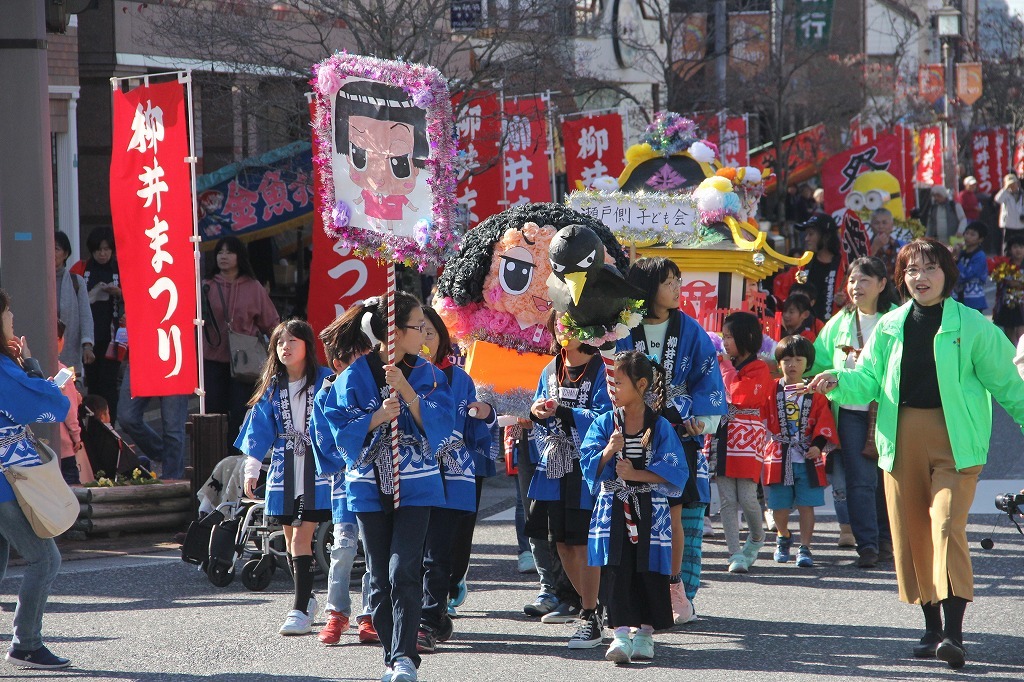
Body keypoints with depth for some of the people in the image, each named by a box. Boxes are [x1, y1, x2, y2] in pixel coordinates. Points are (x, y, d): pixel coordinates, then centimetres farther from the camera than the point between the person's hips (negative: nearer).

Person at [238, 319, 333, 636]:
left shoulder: (325, 381, -3)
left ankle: (301, 610, -15)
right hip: (284, 471, 5)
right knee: (291, 538, 10)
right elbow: (260, 431, 14)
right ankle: (306, 600, 27)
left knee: (301, 537, -13)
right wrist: (251, 469, 9)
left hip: (317, 469, -5)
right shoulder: (272, 387, 11)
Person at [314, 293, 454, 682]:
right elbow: (341, 430, -5)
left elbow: (441, 426, -8)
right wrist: (379, 417, -20)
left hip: (415, 486, -1)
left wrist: (407, 391, -18)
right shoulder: (355, 376, -1)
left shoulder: (427, 375, 3)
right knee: (379, 575, 4)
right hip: (369, 486, 1)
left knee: (403, 569, -13)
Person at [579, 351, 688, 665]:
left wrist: (636, 474, -16)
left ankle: (645, 632, 13)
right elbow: (589, 466, -2)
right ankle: (621, 633, -9)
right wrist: (608, 452, -20)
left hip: (650, 511, -1)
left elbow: (675, 472, -8)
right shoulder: (604, 424, 4)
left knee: (649, 573, 1)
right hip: (613, 508, 1)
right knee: (616, 570, -9)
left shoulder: (660, 427, -2)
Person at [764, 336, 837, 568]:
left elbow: (824, 421, 0)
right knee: (779, 506, 7)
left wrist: (818, 445, -12)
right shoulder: (771, 390, 4)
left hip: (807, 458, -1)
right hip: (779, 458, 1)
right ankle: (783, 538, 33)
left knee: (806, 504, -2)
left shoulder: (815, 394, 3)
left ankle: (804, 548, 5)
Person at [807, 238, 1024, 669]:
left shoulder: (972, 326, 1)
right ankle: (933, 629, 19)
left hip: (954, 439, -4)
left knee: (946, 526, -18)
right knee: (911, 533, 6)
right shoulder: (890, 327, 10)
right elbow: (868, 380, 9)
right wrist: (836, 381, -10)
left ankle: (953, 634, -23)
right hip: (902, 436, 4)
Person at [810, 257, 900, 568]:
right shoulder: (840, 322, 12)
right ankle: (866, 545, -3)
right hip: (851, 411, 2)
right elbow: (818, 362, 16)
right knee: (859, 481, -5)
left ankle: (885, 539, 21)